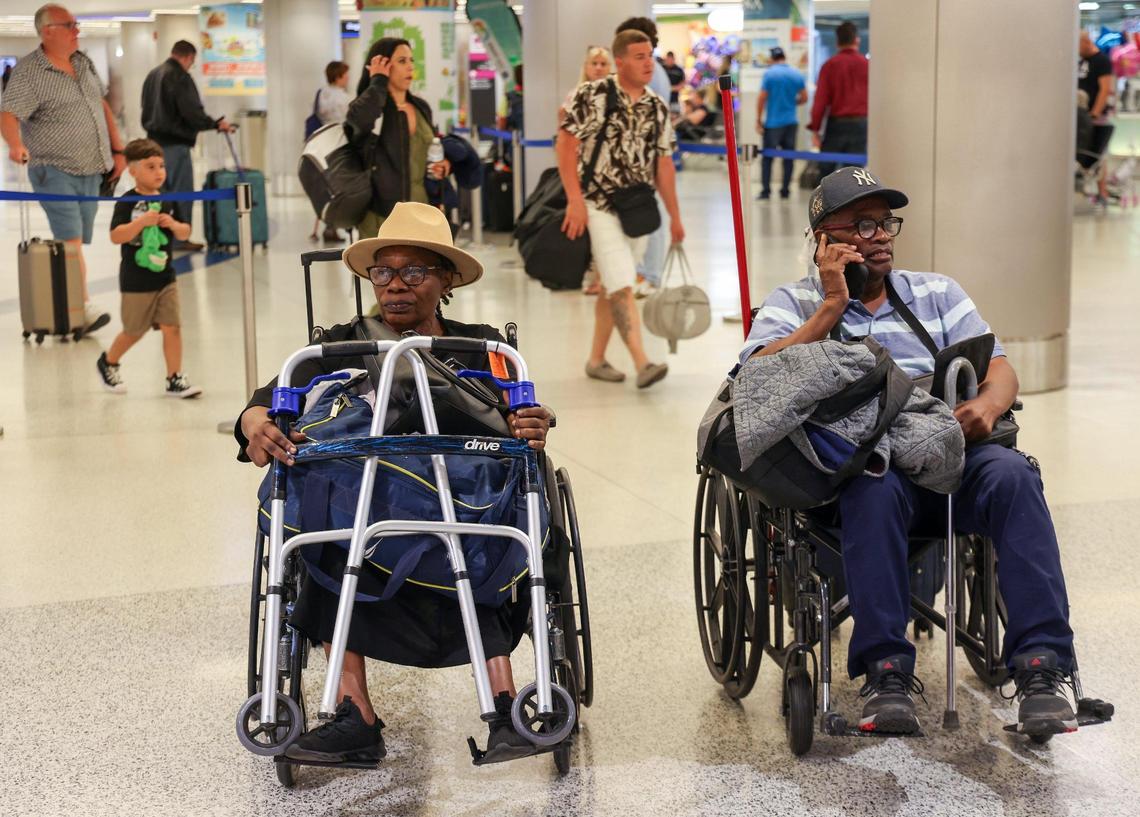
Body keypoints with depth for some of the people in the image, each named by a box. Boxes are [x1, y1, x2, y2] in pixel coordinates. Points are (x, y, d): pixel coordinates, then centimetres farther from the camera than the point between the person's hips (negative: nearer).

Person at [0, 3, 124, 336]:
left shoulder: (83, 62, 12)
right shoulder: (28, 72, -10)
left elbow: (102, 107, 21)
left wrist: (117, 150, 17)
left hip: (91, 170, 7)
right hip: (54, 170, -7)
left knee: (77, 242, 9)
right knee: (70, 240, -15)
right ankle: (86, 309, -19)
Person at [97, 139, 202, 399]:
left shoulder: (168, 200, 4)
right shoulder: (127, 203, -12)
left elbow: (185, 233, 9)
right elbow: (116, 236, -19)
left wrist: (173, 224, -12)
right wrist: (142, 221, -29)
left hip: (165, 277, 4)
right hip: (136, 281, -4)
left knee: (172, 327, -3)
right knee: (134, 332, 10)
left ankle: (175, 379, 5)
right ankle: (108, 362, 36)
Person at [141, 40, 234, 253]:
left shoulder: (152, 75, 14)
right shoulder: (180, 77, -15)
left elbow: (146, 112, 20)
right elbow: (193, 113, -20)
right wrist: (217, 124, -9)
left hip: (155, 141, 9)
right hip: (175, 144, -9)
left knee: (160, 191, 14)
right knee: (181, 191, -2)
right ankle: (180, 239, -1)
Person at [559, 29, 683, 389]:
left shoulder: (658, 107, 9)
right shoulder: (592, 95, -7)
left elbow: (663, 164, 13)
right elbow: (565, 146, -9)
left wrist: (675, 216, 13)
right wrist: (575, 200, -17)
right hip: (598, 207, -6)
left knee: (613, 287, 12)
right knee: (622, 286, -14)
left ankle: (596, 359, 23)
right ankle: (642, 363, -20)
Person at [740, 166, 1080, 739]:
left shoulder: (936, 294, 25)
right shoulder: (794, 304, 16)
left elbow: (1001, 371, 14)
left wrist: (985, 405, -9)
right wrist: (830, 308, -3)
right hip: (855, 468, -3)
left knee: (1012, 473, -30)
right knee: (876, 484, -39)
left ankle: (1040, 667, -32)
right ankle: (885, 670, -34)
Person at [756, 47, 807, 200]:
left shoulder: (769, 74, -7)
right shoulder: (797, 74, 4)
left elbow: (762, 98, -9)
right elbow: (804, 98, 8)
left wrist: (758, 120, -2)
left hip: (773, 122, -4)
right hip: (790, 122, 4)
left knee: (768, 157, 0)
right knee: (789, 157, 9)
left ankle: (766, 190, -5)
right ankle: (785, 190, 10)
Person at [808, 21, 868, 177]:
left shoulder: (830, 65, -3)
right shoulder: (867, 64, 1)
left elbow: (820, 100, -6)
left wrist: (815, 129, -3)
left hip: (836, 124, -1)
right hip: (861, 124, 1)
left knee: (826, 170, 8)